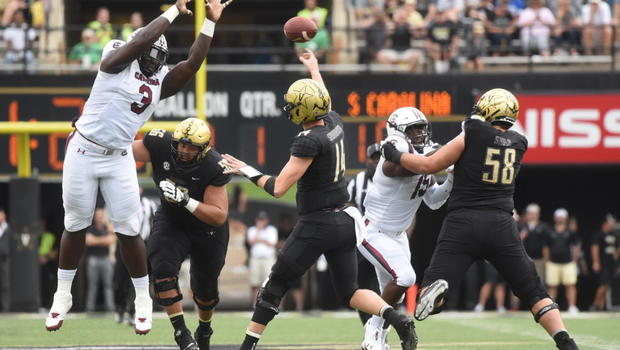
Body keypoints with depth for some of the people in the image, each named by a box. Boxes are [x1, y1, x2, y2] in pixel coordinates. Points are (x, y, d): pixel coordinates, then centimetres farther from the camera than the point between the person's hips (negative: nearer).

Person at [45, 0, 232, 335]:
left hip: (118, 160, 3)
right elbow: (142, 39, -17)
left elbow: (193, 62, 1)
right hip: (83, 152, -3)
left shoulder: (160, 81, 9)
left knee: (128, 230, 0)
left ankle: (143, 301, 11)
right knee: (75, 226, 6)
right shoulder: (118, 59, -4)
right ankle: (62, 297, 19)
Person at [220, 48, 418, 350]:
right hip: (345, 221, 8)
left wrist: (249, 172, -3)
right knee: (348, 293, 11)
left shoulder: (309, 141, -19)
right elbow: (322, 100, 30)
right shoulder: (334, 123, 3)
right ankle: (397, 319, -12)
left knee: (275, 285, 5)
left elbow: (279, 188, -18)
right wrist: (314, 69, 46)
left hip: (317, 224, -8)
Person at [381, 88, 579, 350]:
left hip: (463, 223, -3)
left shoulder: (471, 135, -2)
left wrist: (394, 155, 15)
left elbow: (429, 166, 1)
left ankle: (435, 289, -37)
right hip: (501, 225, 3)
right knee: (534, 293, 13)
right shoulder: (519, 144, 9)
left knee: (428, 292, -3)